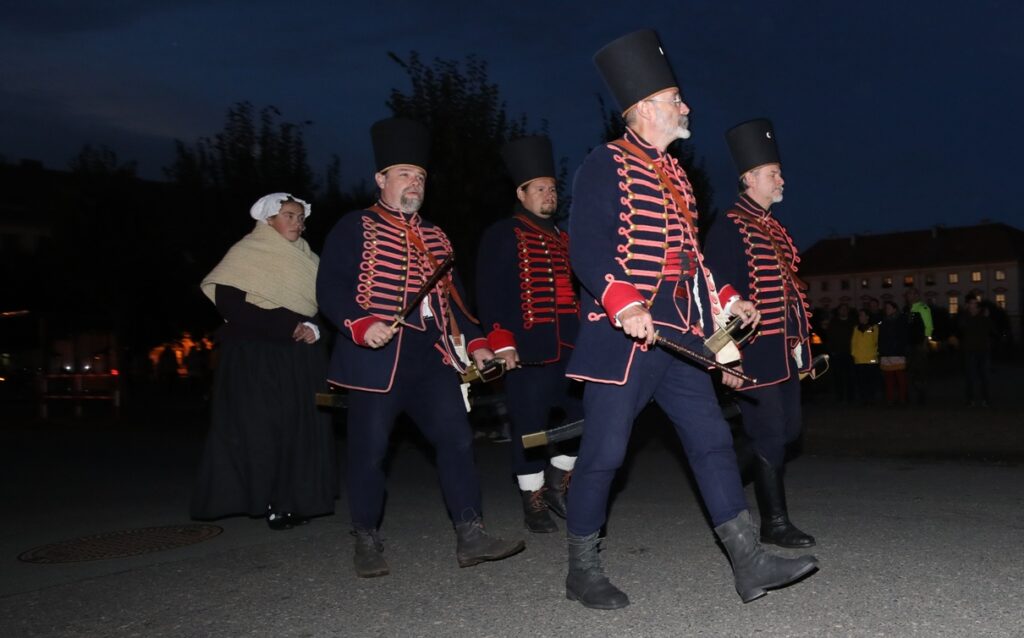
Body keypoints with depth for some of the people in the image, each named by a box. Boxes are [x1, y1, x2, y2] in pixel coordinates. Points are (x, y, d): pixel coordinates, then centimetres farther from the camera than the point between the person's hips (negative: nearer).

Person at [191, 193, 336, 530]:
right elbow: (229, 304, -13)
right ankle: (270, 503, 1)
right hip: (254, 358, -5)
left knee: (301, 427, 2)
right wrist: (286, 326, -17)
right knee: (260, 429, -6)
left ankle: (295, 499, 9)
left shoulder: (307, 260, 14)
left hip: (300, 359, 6)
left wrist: (314, 328, -8)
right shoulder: (247, 254, -2)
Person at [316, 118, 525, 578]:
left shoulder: (435, 237, 20)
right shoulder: (354, 229, 1)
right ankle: (366, 542, 16)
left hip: (432, 355, 5)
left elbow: (452, 296, 22)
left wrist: (474, 342, 10)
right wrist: (361, 325, -23)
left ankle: (470, 535, 4)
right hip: (377, 356, -5)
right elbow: (330, 288, -7)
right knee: (369, 449, 0)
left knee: (456, 438, -1)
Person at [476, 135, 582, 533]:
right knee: (530, 426, 0)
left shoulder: (563, 238, 18)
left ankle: (557, 483, 23)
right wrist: (502, 344, -15)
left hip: (570, 350, 6)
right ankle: (534, 503, 13)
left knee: (585, 413, 4)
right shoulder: (502, 236, -1)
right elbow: (490, 295, -7)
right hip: (528, 351, -6)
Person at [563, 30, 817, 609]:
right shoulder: (606, 165, -6)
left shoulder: (674, 173, 19)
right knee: (605, 452, -1)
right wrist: (623, 304, -28)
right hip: (623, 334, -8)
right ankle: (583, 571, 15)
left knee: (713, 441, 4)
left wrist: (726, 302, 14)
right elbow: (587, 250, -16)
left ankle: (750, 564, 9)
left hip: (679, 335, 8)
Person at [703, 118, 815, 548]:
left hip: (785, 350, 9)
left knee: (788, 429, 13)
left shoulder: (774, 227, 17)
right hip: (756, 350, -9)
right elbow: (718, 292, -16)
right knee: (770, 435, -2)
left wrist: (800, 339, 18)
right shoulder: (729, 228, -11)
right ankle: (774, 523, 9)